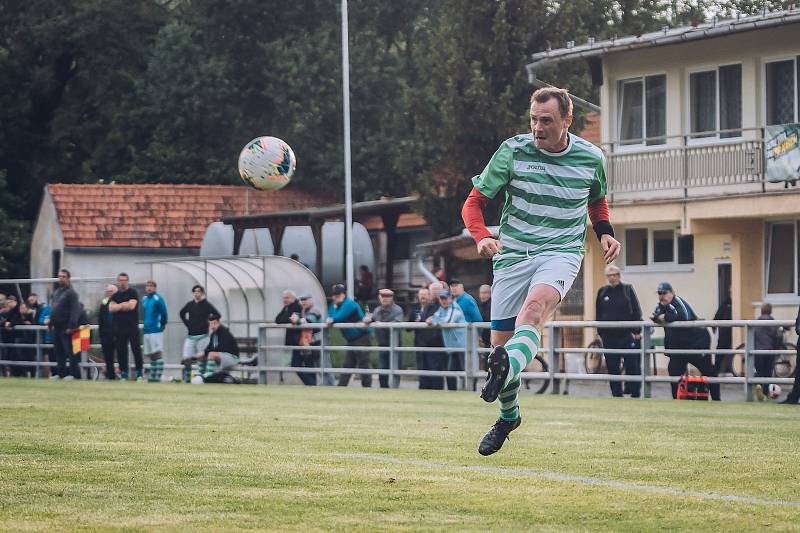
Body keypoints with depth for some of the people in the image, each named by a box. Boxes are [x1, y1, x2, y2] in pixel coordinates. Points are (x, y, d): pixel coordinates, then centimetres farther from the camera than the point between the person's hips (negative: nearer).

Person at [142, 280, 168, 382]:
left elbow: (163, 313, -9)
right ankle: (152, 376, 18)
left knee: (158, 353, -9)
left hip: (156, 330, -8)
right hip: (147, 331, 8)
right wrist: (145, 324, 15)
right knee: (151, 355, 12)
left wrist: (162, 325, -3)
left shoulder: (158, 299, -8)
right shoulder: (144, 299, 14)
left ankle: (158, 376, -12)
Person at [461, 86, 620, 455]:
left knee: (535, 307, -33)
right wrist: (481, 237, -20)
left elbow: (597, 200, 24)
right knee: (500, 341, 1)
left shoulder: (591, 158, 1)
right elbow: (474, 202, 0)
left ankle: (507, 369, -60)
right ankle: (508, 415, 27)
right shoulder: (512, 151, -5)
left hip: (562, 252, -1)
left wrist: (605, 233, 6)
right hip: (513, 254, 1)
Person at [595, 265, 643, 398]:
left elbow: (637, 312, 0)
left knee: (632, 366, -7)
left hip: (628, 335, -3)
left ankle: (634, 393, -2)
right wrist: (601, 332, 7)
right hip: (609, 336, 3)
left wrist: (637, 331, -7)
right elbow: (598, 314, 13)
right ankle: (616, 394, 9)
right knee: (612, 367, 3)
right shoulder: (602, 292, 10)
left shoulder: (627, 289, 3)